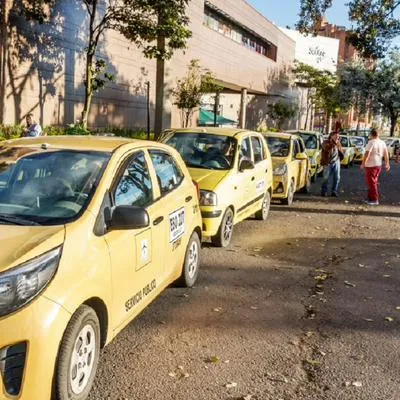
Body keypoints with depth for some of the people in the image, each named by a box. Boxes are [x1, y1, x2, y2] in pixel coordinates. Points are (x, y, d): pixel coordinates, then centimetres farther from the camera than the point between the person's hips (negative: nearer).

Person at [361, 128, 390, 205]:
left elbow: (367, 154, -20)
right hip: (379, 165, 8)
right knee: (374, 182, 16)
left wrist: (363, 164, -16)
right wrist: (387, 164, 18)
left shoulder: (371, 142, -15)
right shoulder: (382, 143, 8)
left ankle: (375, 200, -3)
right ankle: (371, 198, 23)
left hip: (371, 165, -8)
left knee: (371, 182, -2)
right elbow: (386, 154, 12)